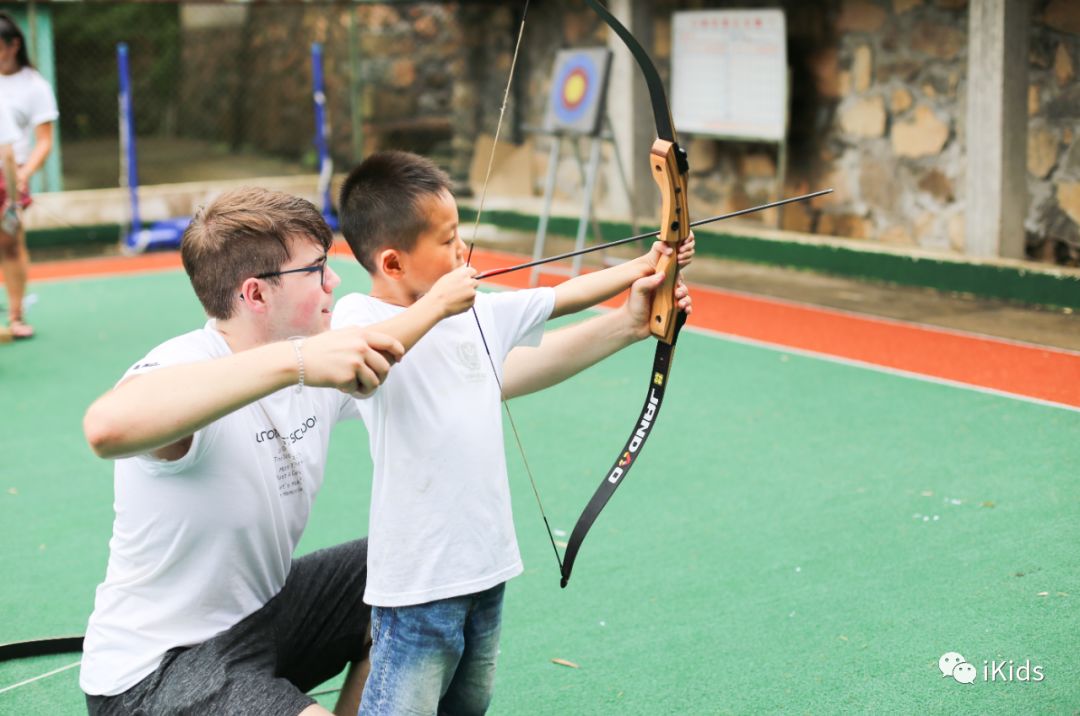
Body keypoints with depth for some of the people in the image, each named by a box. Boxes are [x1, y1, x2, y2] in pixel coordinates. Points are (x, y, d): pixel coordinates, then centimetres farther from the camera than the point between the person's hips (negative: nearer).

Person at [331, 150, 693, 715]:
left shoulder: (478, 312, 7)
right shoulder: (358, 313, -14)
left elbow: (564, 297, 16)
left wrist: (640, 267, 16)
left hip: (487, 563, 7)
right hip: (418, 580, -7)